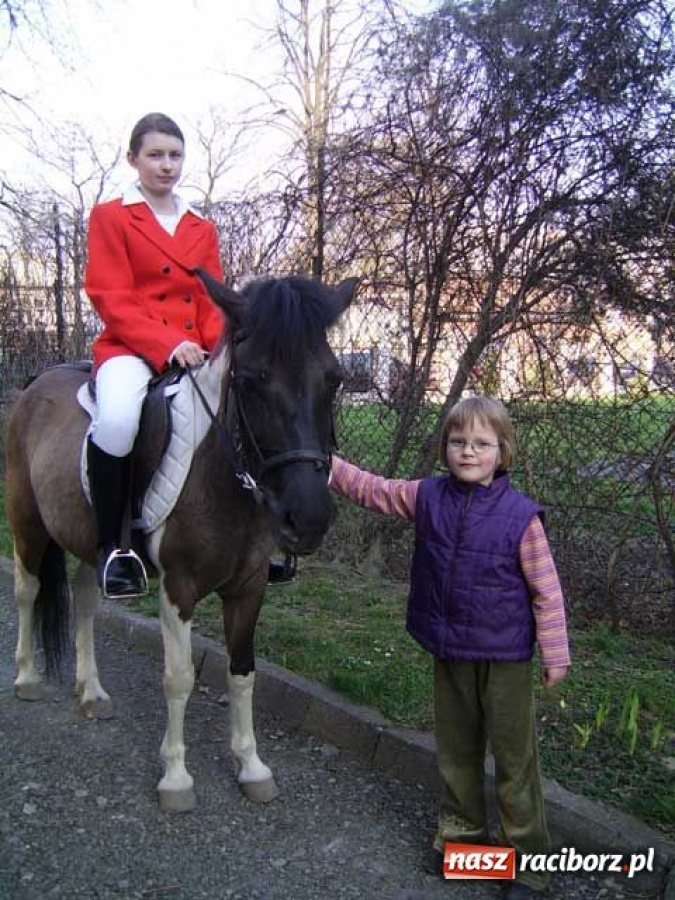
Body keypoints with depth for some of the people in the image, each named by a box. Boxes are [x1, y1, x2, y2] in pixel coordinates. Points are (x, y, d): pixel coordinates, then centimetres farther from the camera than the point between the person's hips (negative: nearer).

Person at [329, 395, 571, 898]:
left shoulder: (521, 514, -16)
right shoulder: (427, 497, -4)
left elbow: (546, 590, -11)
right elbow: (371, 489, 6)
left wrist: (555, 654, -8)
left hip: (504, 658, -4)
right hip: (449, 653, 4)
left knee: (514, 758, 8)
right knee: (456, 750, 20)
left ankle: (529, 853, 26)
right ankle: (461, 830, 40)